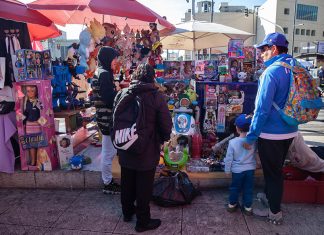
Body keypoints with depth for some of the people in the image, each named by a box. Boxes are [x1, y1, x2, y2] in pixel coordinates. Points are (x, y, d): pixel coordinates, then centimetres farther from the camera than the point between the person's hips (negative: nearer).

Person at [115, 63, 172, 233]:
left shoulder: (122, 93, -4)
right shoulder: (156, 96, -16)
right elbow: (166, 124, -13)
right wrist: (163, 138, 7)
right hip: (147, 150, -4)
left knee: (127, 182, 22)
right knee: (144, 187, 10)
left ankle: (127, 212, 42)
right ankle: (143, 221, 26)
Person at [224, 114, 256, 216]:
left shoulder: (233, 142, -20)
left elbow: (229, 158, -12)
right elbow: (254, 153, 5)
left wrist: (227, 170, 0)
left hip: (237, 170, -1)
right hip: (250, 169, 2)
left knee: (235, 187, 17)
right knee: (248, 188, 16)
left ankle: (232, 204, 32)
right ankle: (248, 207, 27)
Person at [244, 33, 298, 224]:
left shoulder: (272, 72, -20)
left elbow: (263, 108, -23)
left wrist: (251, 136, -16)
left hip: (271, 134, -7)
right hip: (290, 131, 8)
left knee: (272, 171, 8)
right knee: (276, 169, 24)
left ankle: (275, 213, 23)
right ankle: (269, 196, 44)